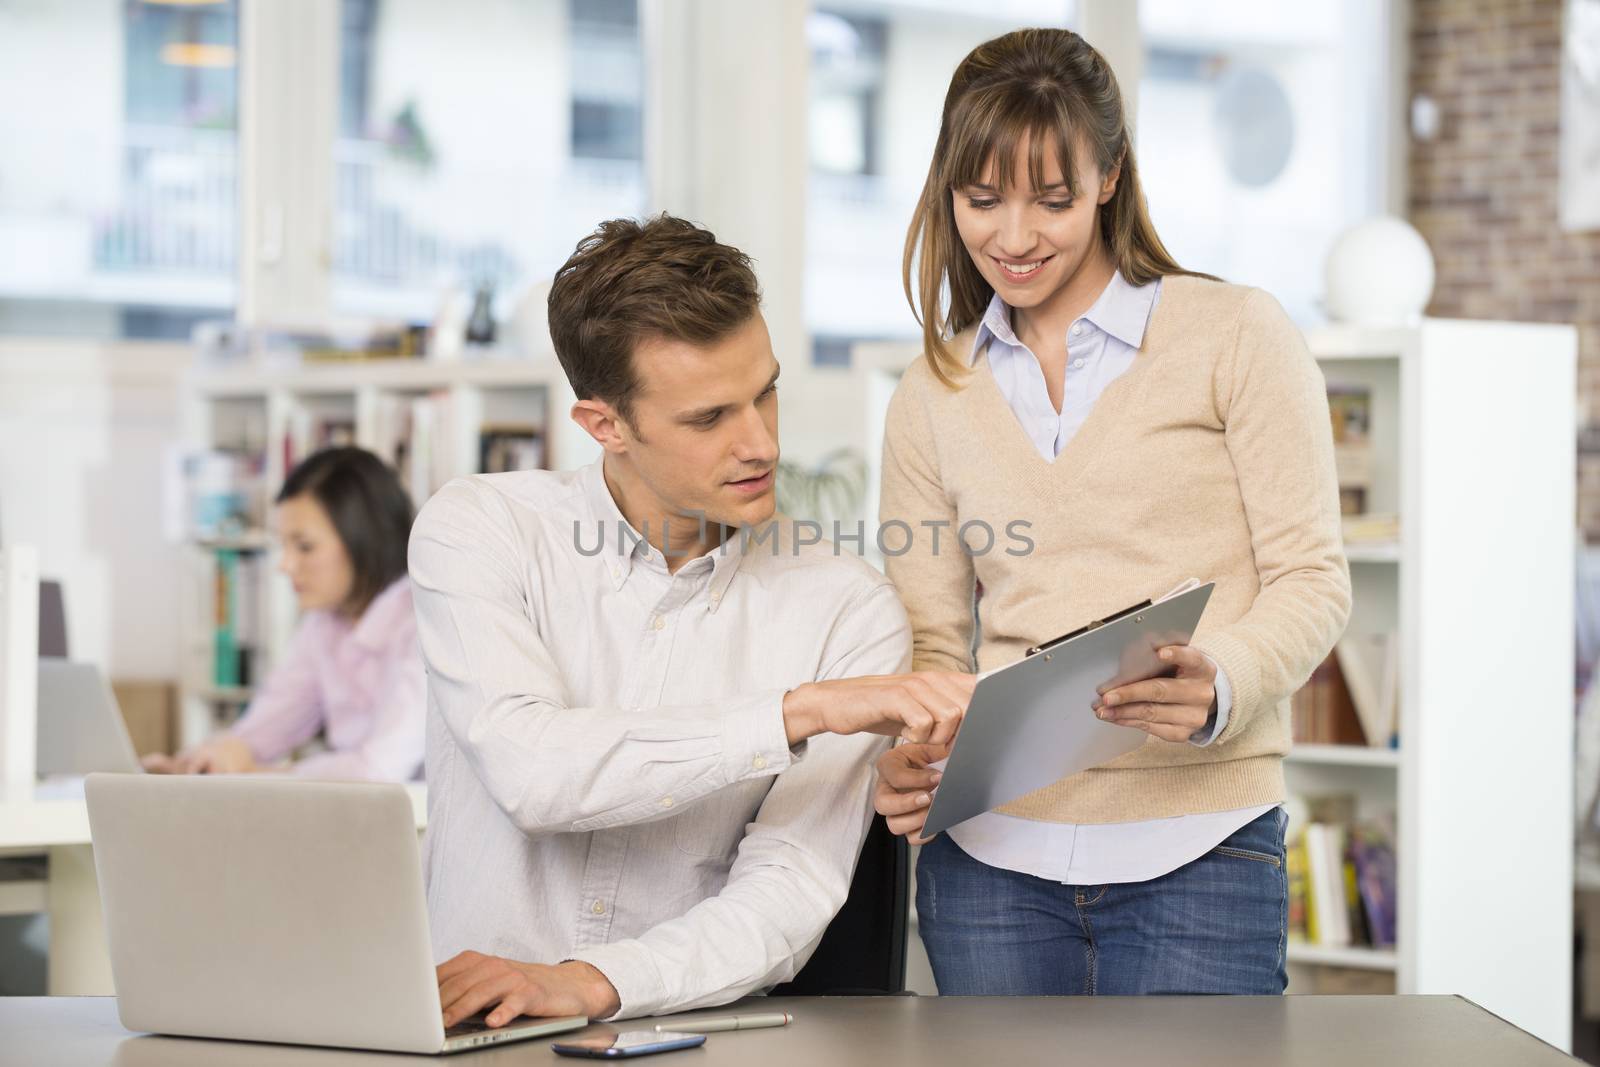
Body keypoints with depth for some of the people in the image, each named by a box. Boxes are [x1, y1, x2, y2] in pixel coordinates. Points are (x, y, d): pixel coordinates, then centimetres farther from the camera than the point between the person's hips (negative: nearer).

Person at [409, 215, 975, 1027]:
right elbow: (531, 772, -17)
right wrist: (802, 712, -23)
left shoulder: (849, 613, 0)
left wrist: (589, 983, -24)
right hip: (465, 1022, 0)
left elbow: (792, 893, -8)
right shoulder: (477, 532, -1)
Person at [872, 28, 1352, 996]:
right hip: (990, 858, 3)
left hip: (1197, 853, -3)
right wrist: (909, 760, -8)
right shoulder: (934, 392, 13)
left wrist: (1220, 687, -22)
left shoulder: (1236, 335, 1)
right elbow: (934, 638, 13)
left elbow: (1310, 581, -3)